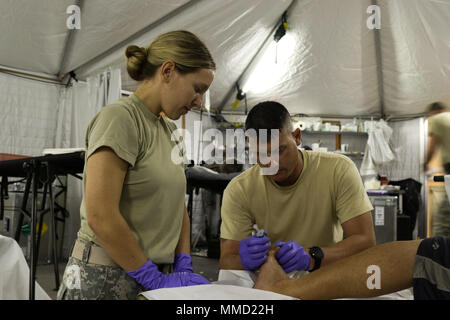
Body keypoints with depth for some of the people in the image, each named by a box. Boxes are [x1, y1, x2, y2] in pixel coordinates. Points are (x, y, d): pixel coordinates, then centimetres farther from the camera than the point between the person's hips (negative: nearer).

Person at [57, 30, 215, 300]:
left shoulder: (168, 130, 9)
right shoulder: (120, 118, -15)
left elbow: (177, 204, 10)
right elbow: (100, 217, -22)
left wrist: (184, 267, -2)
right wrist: (157, 280, -16)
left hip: (155, 276, 8)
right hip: (107, 278, -7)